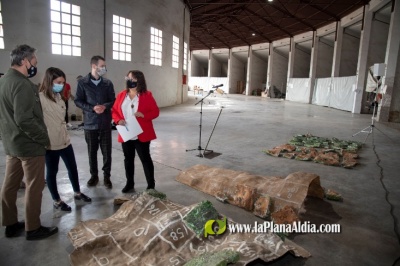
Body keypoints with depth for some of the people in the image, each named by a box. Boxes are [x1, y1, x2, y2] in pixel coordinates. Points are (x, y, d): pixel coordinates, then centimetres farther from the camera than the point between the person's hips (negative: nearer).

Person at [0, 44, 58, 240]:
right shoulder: (22, 84, -21)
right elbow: (24, 119, -27)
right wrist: (44, 138, -17)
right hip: (29, 144, -10)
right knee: (34, 186, 2)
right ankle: (33, 228, 14)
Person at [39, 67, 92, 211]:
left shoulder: (59, 96, 12)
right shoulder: (40, 98, -15)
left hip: (64, 140, 8)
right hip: (50, 143, -8)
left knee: (72, 168, 16)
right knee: (52, 171, 9)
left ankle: (77, 193, 34)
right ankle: (57, 201, 23)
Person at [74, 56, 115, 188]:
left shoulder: (108, 83, 4)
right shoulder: (82, 82, -2)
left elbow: (113, 100, 6)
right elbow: (78, 101, -2)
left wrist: (105, 106, -15)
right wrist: (92, 108, -17)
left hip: (105, 123, 1)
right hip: (90, 123, -1)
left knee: (107, 151, 5)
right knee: (92, 151, 10)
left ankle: (107, 176, 18)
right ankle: (94, 175, 26)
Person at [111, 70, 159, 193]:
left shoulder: (146, 95, -6)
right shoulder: (121, 95, 6)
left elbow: (155, 112, -5)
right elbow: (114, 111, 10)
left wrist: (144, 115, -23)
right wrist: (118, 120, -11)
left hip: (141, 135, -4)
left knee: (145, 158, 4)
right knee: (128, 159, 14)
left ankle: (151, 185, 16)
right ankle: (129, 184, 28)